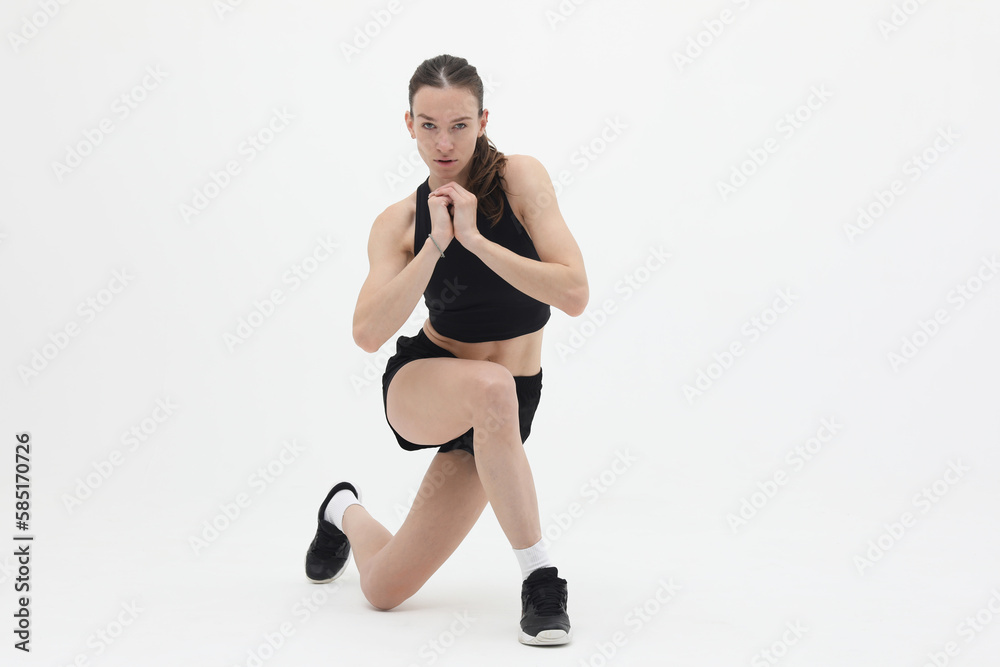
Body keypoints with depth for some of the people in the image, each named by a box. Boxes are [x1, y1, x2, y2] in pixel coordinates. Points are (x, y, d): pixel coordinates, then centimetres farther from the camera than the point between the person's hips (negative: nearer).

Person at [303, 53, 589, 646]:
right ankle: (540, 577, -20)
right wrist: (435, 244, -23)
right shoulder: (399, 223, -4)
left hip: (506, 410, 0)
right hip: (420, 387, 0)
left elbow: (575, 294, -21)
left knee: (383, 592, -5)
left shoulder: (520, 178, -9)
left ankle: (349, 514, 29)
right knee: (489, 386, -39)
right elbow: (368, 333, -18)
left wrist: (476, 239, -25)